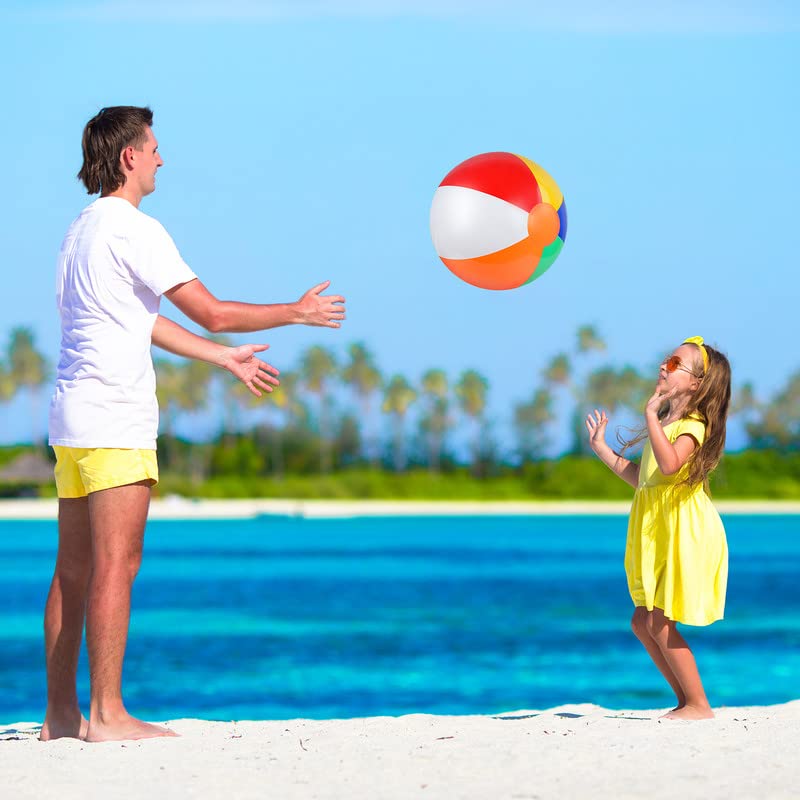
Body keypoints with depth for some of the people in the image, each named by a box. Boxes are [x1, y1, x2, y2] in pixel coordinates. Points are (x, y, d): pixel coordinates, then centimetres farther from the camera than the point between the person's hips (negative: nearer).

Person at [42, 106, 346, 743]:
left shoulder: (84, 229, 19)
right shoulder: (134, 229, -11)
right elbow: (213, 313, -11)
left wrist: (225, 358, 30)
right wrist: (299, 313, 1)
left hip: (73, 417, 9)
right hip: (114, 419, -9)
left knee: (74, 572, 9)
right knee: (116, 567, -8)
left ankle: (61, 715, 12)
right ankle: (106, 714, -9)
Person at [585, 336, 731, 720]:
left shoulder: (692, 425, -13)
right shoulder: (665, 423, 17)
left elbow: (669, 464, -33)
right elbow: (642, 477, 22)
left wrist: (651, 415, -29)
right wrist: (602, 449, 22)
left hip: (685, 534, -10)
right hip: (659, 535, 10)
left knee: (660, 623, -10)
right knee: (642, 622, 9)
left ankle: (699, 705, -1)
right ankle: (687, 701, 15)